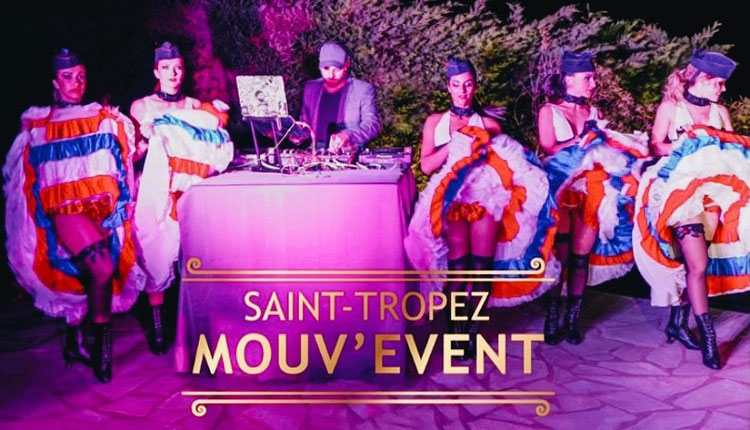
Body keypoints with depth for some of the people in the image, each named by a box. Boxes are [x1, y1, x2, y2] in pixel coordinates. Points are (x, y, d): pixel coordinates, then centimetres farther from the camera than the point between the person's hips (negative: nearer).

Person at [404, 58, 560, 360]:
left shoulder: (489, 124, 22)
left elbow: (508, 159, 13)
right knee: (458, 267, -21)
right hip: (451, 195, 0)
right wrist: (456, 145, -2)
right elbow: (426, 165, 8)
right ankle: (456, 332, -15)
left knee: (481, 267, -19)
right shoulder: (435, 122, 21)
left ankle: (471, 332, -13)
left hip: (487, 192, 1)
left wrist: (486, 147, -5)